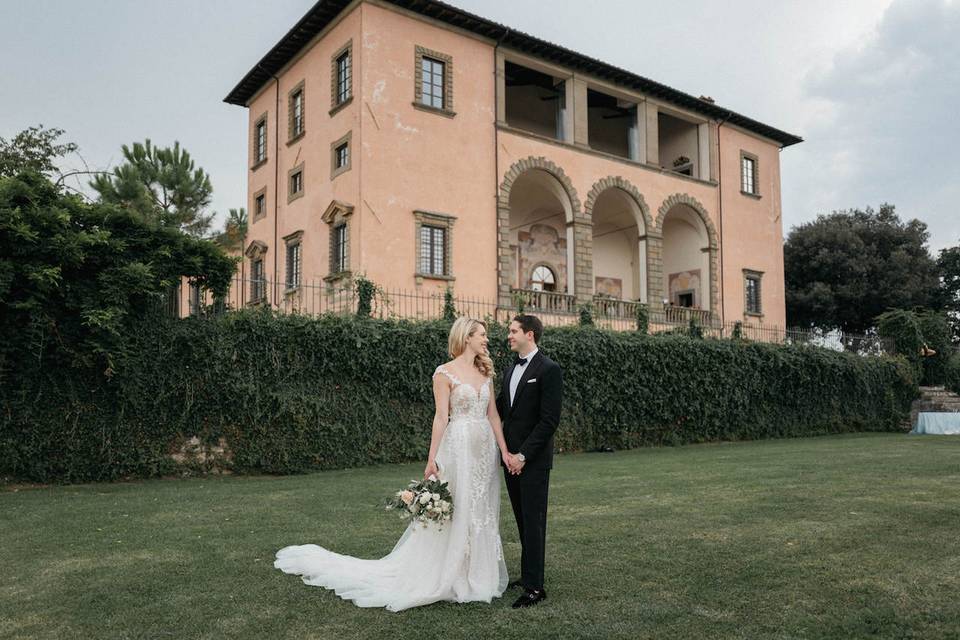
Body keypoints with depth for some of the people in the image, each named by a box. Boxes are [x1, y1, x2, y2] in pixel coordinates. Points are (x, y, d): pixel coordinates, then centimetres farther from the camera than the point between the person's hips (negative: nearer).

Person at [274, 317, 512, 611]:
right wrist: (432, 459, -12)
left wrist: (504, 451, 3)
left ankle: (476, 575, 24)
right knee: (453, 511, -1)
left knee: (482, 512, 11)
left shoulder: (485, 372, 11)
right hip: (458, 446, -6)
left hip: (486, 449, 6)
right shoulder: (444, 373, -6)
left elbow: (493, 415, 9)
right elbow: (441, 417, -10)